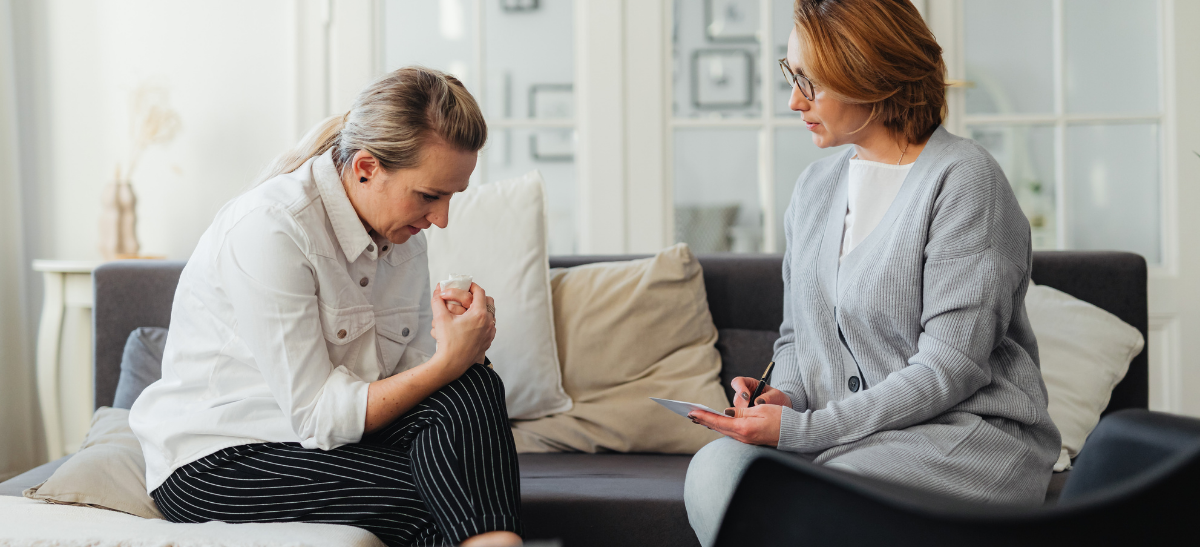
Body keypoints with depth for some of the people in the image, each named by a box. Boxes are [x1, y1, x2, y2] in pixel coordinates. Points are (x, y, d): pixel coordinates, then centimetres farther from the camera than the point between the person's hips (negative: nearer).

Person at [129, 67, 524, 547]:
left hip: (320, 434, 7)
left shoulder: (402, 233, 2)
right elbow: (317, 417, -23)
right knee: (437, 502, -29)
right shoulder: (268, 229, -23)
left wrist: (463, 346, -18)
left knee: (472, 384, -20)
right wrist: (448, 362, -26)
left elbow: (411, 376, 4)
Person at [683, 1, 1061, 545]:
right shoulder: (814, 186, 14)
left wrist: (802, 428, -17)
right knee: (714, 468, -24)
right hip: (842, 434, 6)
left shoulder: (963, 179, -9)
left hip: (970, 433, -6)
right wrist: (783, 396, -2)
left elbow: (949, 368, -16)